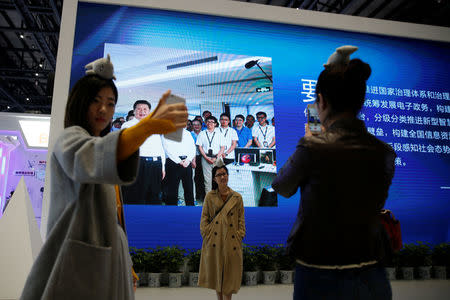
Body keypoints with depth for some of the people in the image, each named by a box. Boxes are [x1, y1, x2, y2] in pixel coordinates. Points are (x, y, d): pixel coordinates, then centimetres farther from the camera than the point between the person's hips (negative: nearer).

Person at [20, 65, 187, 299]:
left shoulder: (101, 144, 21)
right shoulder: (70, 137, -6)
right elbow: (87, 159, -34)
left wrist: (125, 265, 18)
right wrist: (149, 124, -49)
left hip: (109, 259, 8)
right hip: (80, 262, -8)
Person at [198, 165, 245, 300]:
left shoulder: (237, 197, 5)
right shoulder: (209, 196, 4)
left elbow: (241, 219, 6)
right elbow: (204, 218, 4)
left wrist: (240, 236, -4)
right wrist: (206, 235, -5)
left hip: (231, 241, 0)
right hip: (214, 240, 0)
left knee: (229, 273, 3)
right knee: (216, 272, 8)